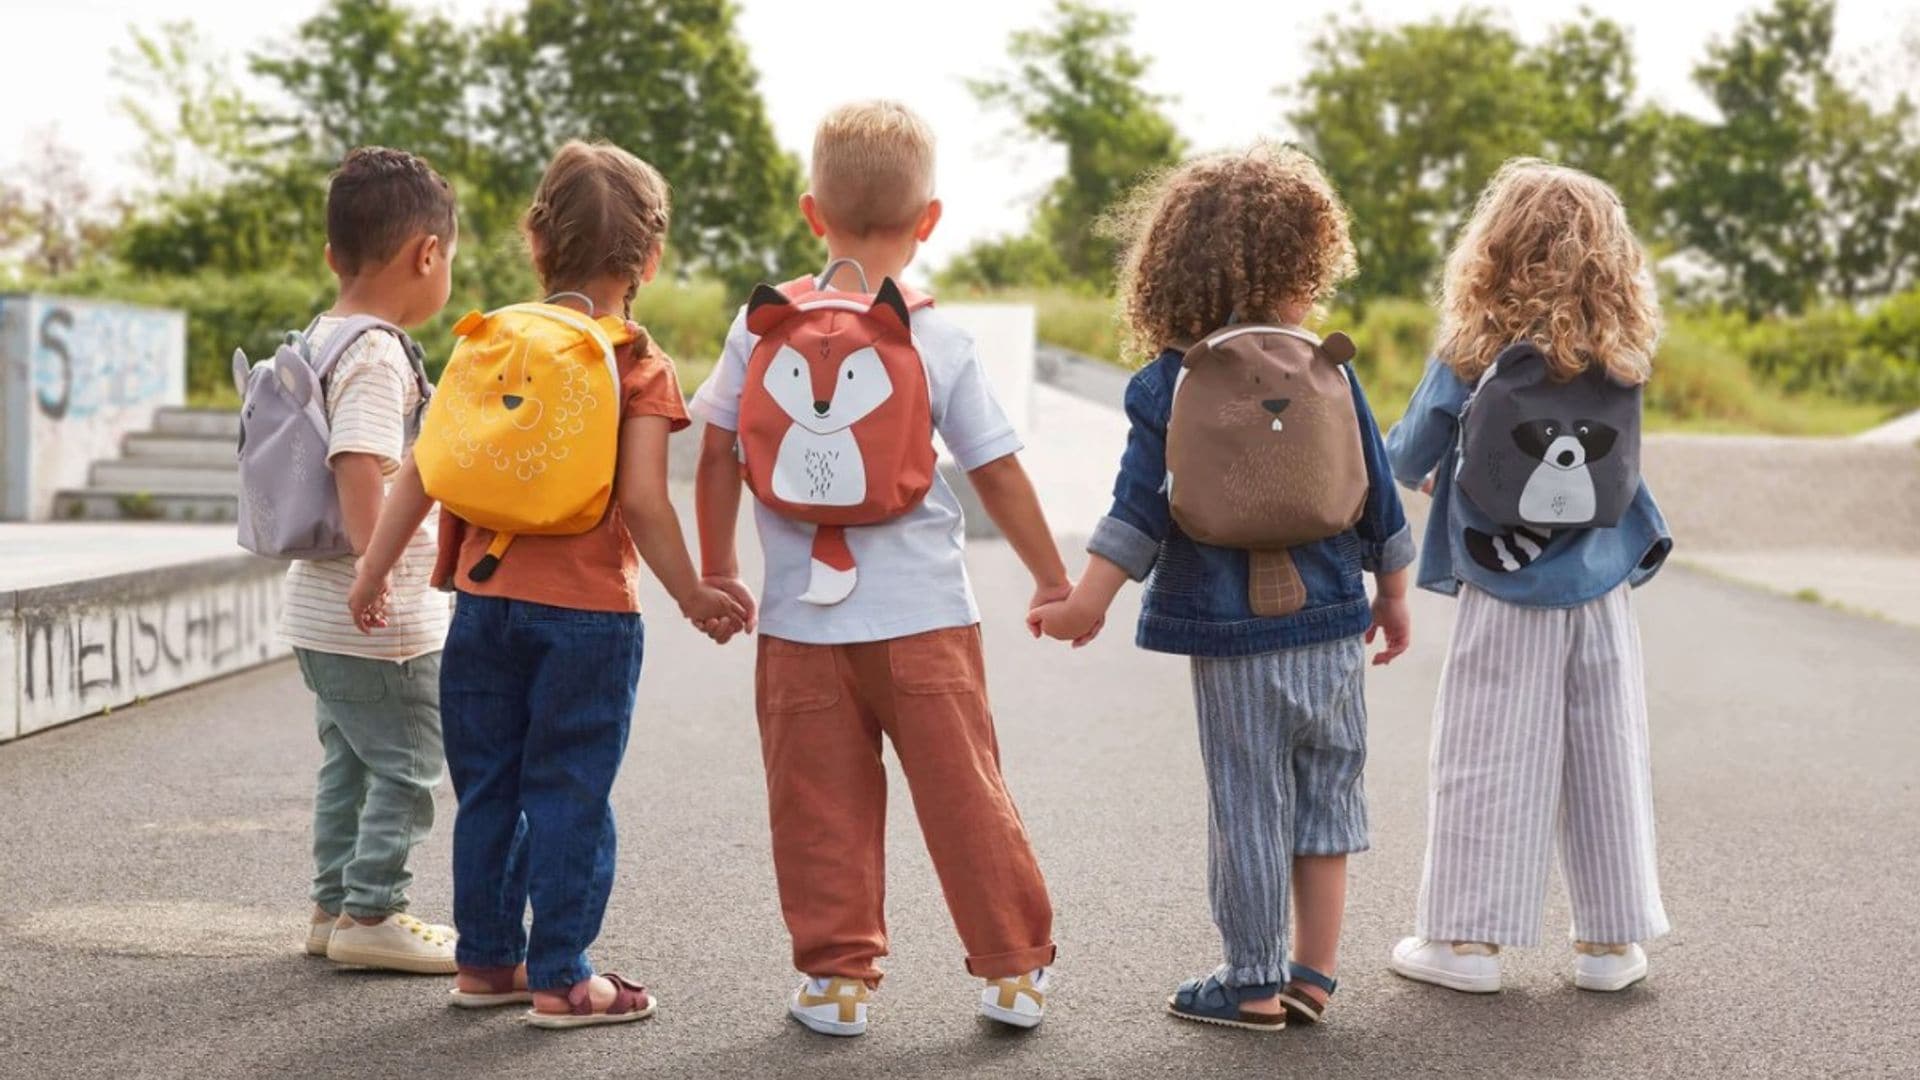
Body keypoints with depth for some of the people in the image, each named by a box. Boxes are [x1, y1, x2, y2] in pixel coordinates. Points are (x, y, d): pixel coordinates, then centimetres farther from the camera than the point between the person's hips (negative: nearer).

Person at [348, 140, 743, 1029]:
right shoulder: (639, 366, -5)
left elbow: (423, 472, 3)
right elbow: (641, 500, -15)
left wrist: (373, 573, 10)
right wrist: (692, 597, -5)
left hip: (484, 599, 4)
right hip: (588, 612, -4)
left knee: (487, 790, 14)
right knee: (569, 797, 3)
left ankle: (486, 958, 24)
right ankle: (561, 978, 7)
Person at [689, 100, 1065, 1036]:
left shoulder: (763, 326, -1)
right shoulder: (943, 342, -2)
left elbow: (718, 454, 1)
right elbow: (998, 474, 2)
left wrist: (716, 572, 13)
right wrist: (1052, 580, 13)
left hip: (802, 620, 0)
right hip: (926, 618, 0)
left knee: (820, 804, 8)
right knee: (965, 792, 8)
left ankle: (836, 974, 13)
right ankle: (1014, 968, 15)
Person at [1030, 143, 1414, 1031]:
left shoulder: (1170, 385, -7)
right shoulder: (1328, 370, 2)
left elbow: (1142, 503, -14)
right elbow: (1377, 492, 7)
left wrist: (1090, 599, -13)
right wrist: (1392, 594, 18)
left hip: (1235, 635, -3)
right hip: (1333, 627, 3)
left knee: (1249, 806, 4)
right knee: (1328, 794, 14)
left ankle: (1254, 985, 14)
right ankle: (1313, 973, 20)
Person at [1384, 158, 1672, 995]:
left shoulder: (1471, 356, -11)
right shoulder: (1620, 359, -1)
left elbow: (1408, 457, 0)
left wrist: (1423, 470, 25)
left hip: (1506, 593, -3)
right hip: (1602, 587, 3)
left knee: (1486, 760, 4)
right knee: (1606, 757, 10)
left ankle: (1468, 938, 9)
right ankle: (1612, 938, 19)